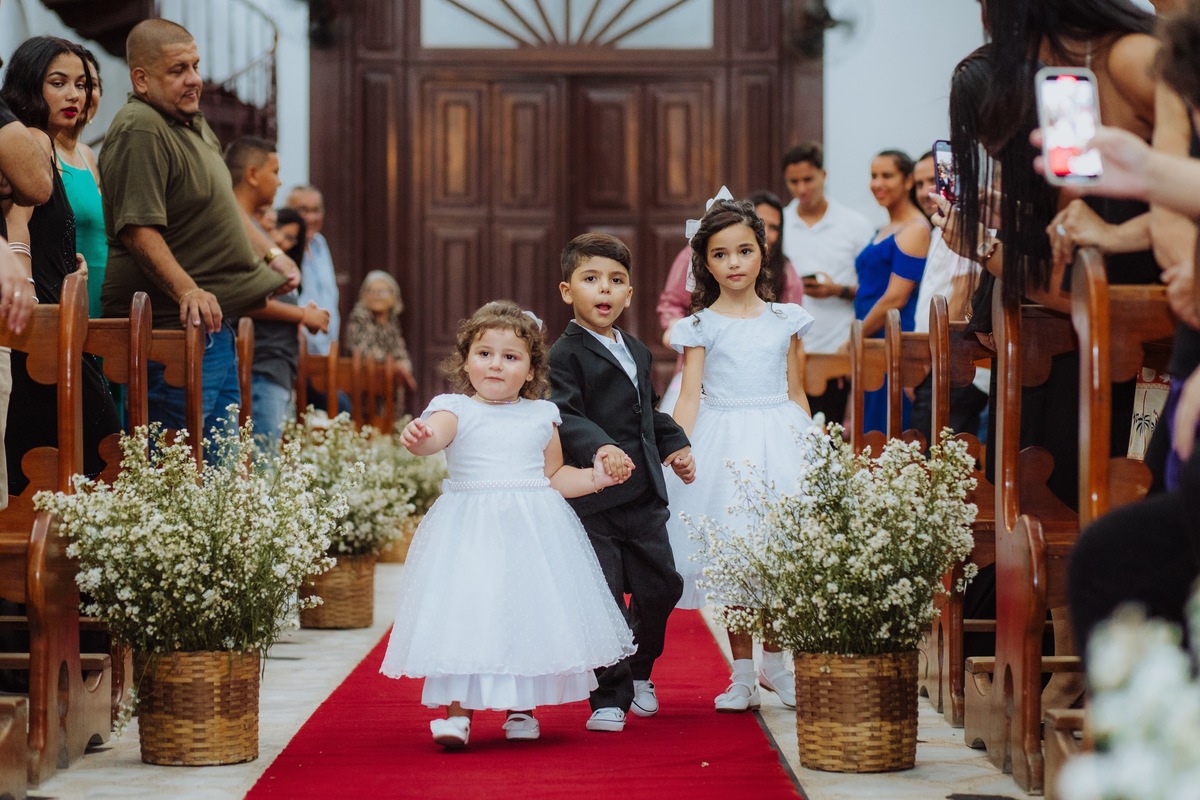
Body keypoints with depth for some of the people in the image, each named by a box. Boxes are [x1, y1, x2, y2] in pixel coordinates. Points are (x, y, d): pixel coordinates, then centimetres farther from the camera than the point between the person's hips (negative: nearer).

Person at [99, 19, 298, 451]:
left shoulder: (193, 123, 17)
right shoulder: (139, 131, -17)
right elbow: (137, 229, -25)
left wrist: (269, 253, 25)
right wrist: (186, 291, -32)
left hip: (216, 319, 11)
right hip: (173, 324, -11)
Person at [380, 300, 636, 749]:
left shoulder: (541, 417, 9)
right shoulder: (457, 410, -2)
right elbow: (433, 438, -23)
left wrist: (595, 477, 4)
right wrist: (417, 438, -46)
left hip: (533, 531, 3)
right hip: (471, 533, -3)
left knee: (527, 615, 4)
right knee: (462, 614, -10)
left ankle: (521, 708, 19)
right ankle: (456, 711, -5)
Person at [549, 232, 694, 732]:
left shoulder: (637, 352, 17)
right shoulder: (566, 355, -9)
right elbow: (565, 417, -22)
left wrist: (675, 445, 17)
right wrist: (600, 447, -37)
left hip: (644, 498, 7)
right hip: (592, 502, -7)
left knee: (661, 586, 12)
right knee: (602, 599, -5)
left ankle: (638, 672, 35)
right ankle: (609, 698, 6)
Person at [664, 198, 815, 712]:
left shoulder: (785, 319, 8)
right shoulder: (701, 327, 2)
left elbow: (796, 393, 12)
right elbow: (689, 396, -1)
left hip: (779, 438, 1)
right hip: (722, 441, -1)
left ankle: (774, 661, 15)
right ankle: (742, 672, 10)